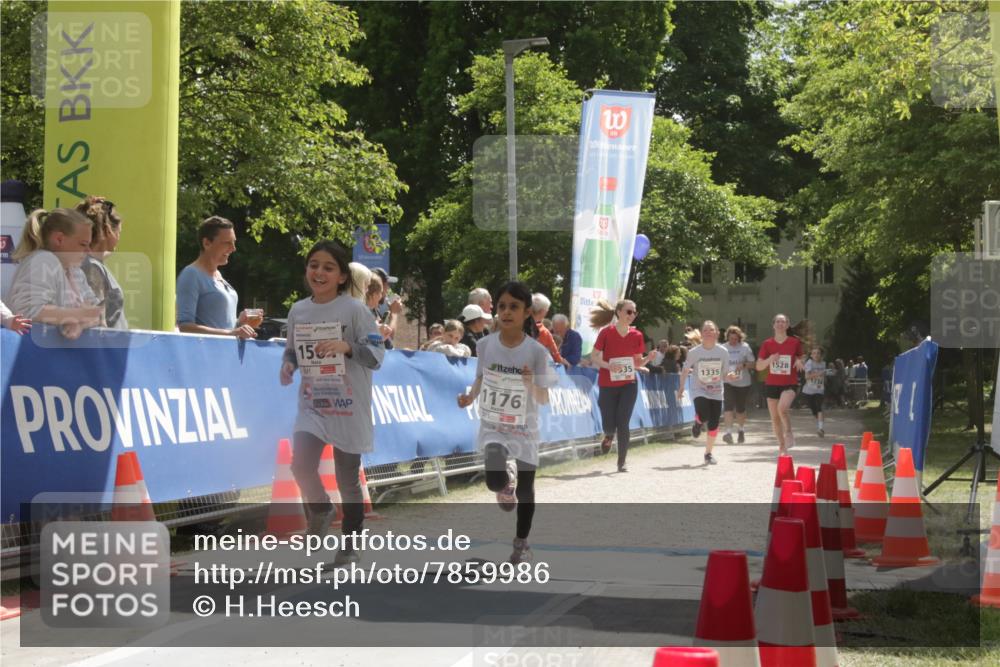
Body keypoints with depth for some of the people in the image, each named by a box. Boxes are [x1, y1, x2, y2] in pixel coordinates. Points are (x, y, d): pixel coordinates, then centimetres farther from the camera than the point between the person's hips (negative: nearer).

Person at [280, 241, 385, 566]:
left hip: (348, 407, -3)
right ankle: (320, 509, 16)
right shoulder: (298, 311, 5)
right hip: (312, 404, 3)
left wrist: (346, 347, -28)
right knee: (301, 465, -17)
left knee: (348, 479, 5)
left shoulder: (354, 310, -9)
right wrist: (287, 366, -3)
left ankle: (350, 546, 23)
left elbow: (377, 355, -11)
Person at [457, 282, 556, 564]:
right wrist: (470, 397, -9)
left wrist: (531, 385, -30)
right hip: (493, 427, 0)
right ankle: (507, 480, 15)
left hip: (524, 431, 0)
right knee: (495, 480, -23)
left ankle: (521, 543, 32)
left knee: (525, 491, 10)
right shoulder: (485, 345, -8)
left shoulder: (536, 352, -14)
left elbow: (544, 400, -9)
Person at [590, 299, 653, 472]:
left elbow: (638, 362, 10)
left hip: (628, 384, 2)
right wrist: (608, 365, -22)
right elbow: (594, 357, -4)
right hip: (607, 385, -1)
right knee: (609, 425, -1)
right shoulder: (606, 332, -8)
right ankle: (609, 436, 37)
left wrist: (648, 357, -12)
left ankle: (621, 463, 3)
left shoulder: (637, 335, 2)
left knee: (623, 424, -6)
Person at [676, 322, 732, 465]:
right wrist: (681, 388, 3)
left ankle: (708, 454, 18)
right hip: (699, 391, -2)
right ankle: (698, 423, 13)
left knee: (713, 425, -2)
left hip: (716, 392, 2)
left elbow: (725, 375, 1)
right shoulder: (694, 352, -10)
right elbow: (685, 370, 3)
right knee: (704, 415, -27)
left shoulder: (723, 352, -6)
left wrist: (729, 377, -21)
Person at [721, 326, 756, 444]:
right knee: (728, 407, -16)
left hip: (743, 382, 1)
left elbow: (752, 363, 1)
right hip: (728, 382, -1)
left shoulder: (745, 347, 0)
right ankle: (728, 432, -21)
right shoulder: (723, 348, 2)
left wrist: (743, 365, -18)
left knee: (741, 408, 10)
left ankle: (740, 431, 31)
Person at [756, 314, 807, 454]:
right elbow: (759, 366, 2)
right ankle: (782, 446, 23)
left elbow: (802, 361, 13)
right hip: (772, 384, 3)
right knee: (775, 418, 7)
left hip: (790, 384, -3)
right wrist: (769, 359, -17)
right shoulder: (767, 344, 1)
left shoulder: (795, 342, -1)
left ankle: (789, 433, -7)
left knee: (782, 408, -30)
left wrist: (800, 363, -11)